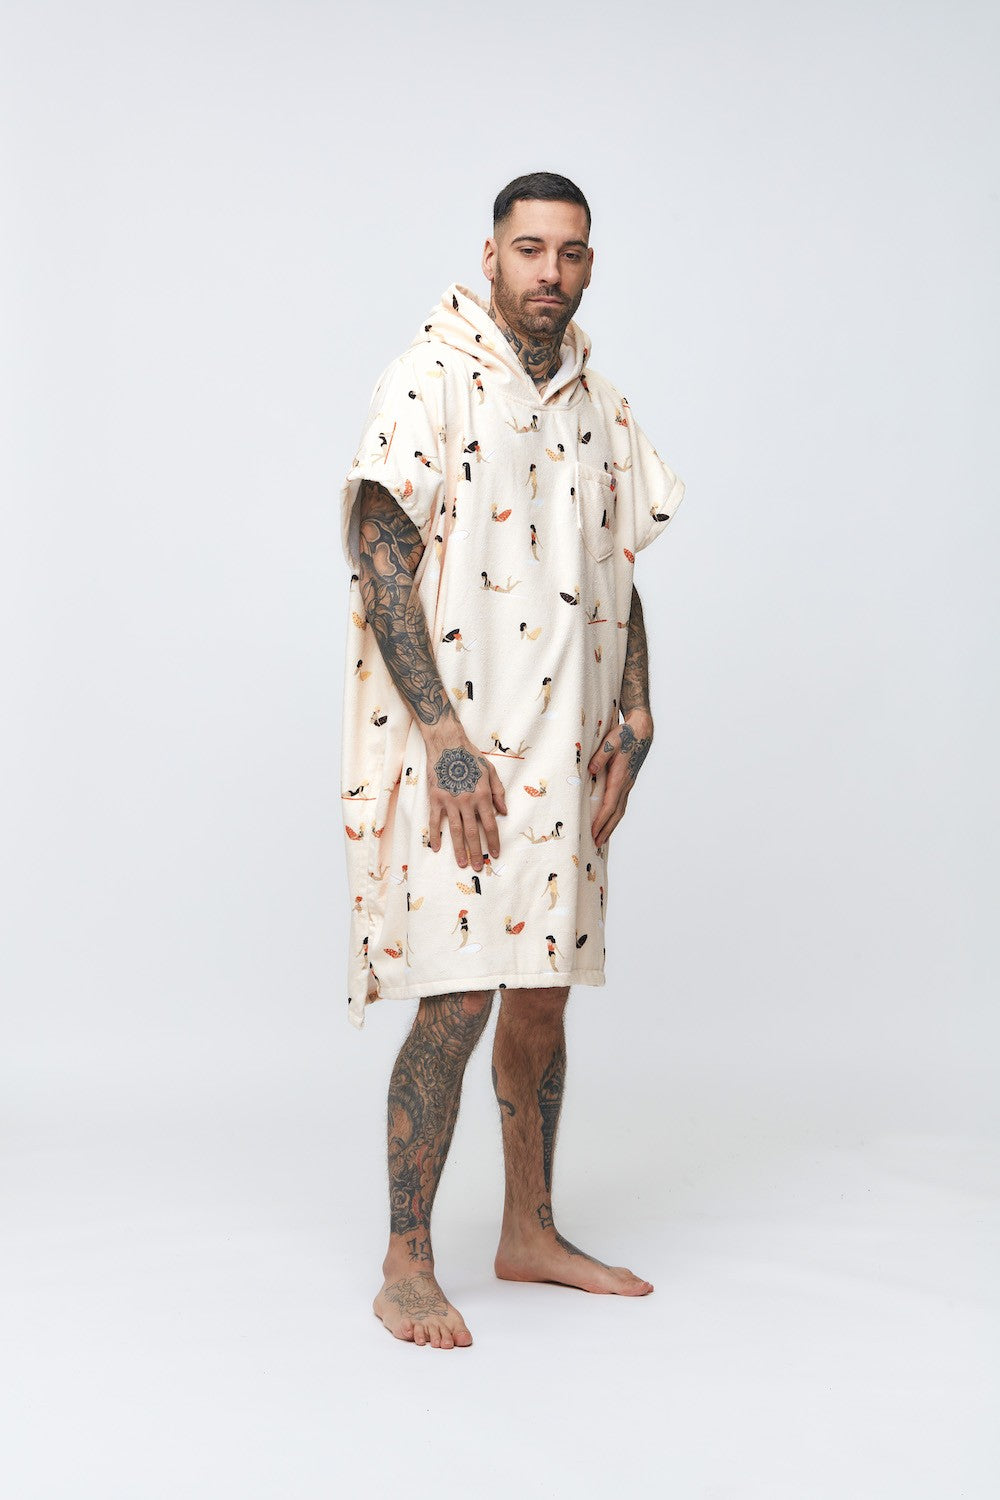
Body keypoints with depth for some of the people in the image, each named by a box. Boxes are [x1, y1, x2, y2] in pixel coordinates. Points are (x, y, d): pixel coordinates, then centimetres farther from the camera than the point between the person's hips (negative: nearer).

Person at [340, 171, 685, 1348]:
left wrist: (633, 716, 6)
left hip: (563, 755, 7)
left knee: (544, 991, 11)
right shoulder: (429, 383, -6)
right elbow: (381, 565, -12)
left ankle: (530, 1233, 25)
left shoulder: (602, 408, 15)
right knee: (459, 997, -9)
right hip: (453, 747, -6)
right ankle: (405, 1270, 3)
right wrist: (444, 737, -18)